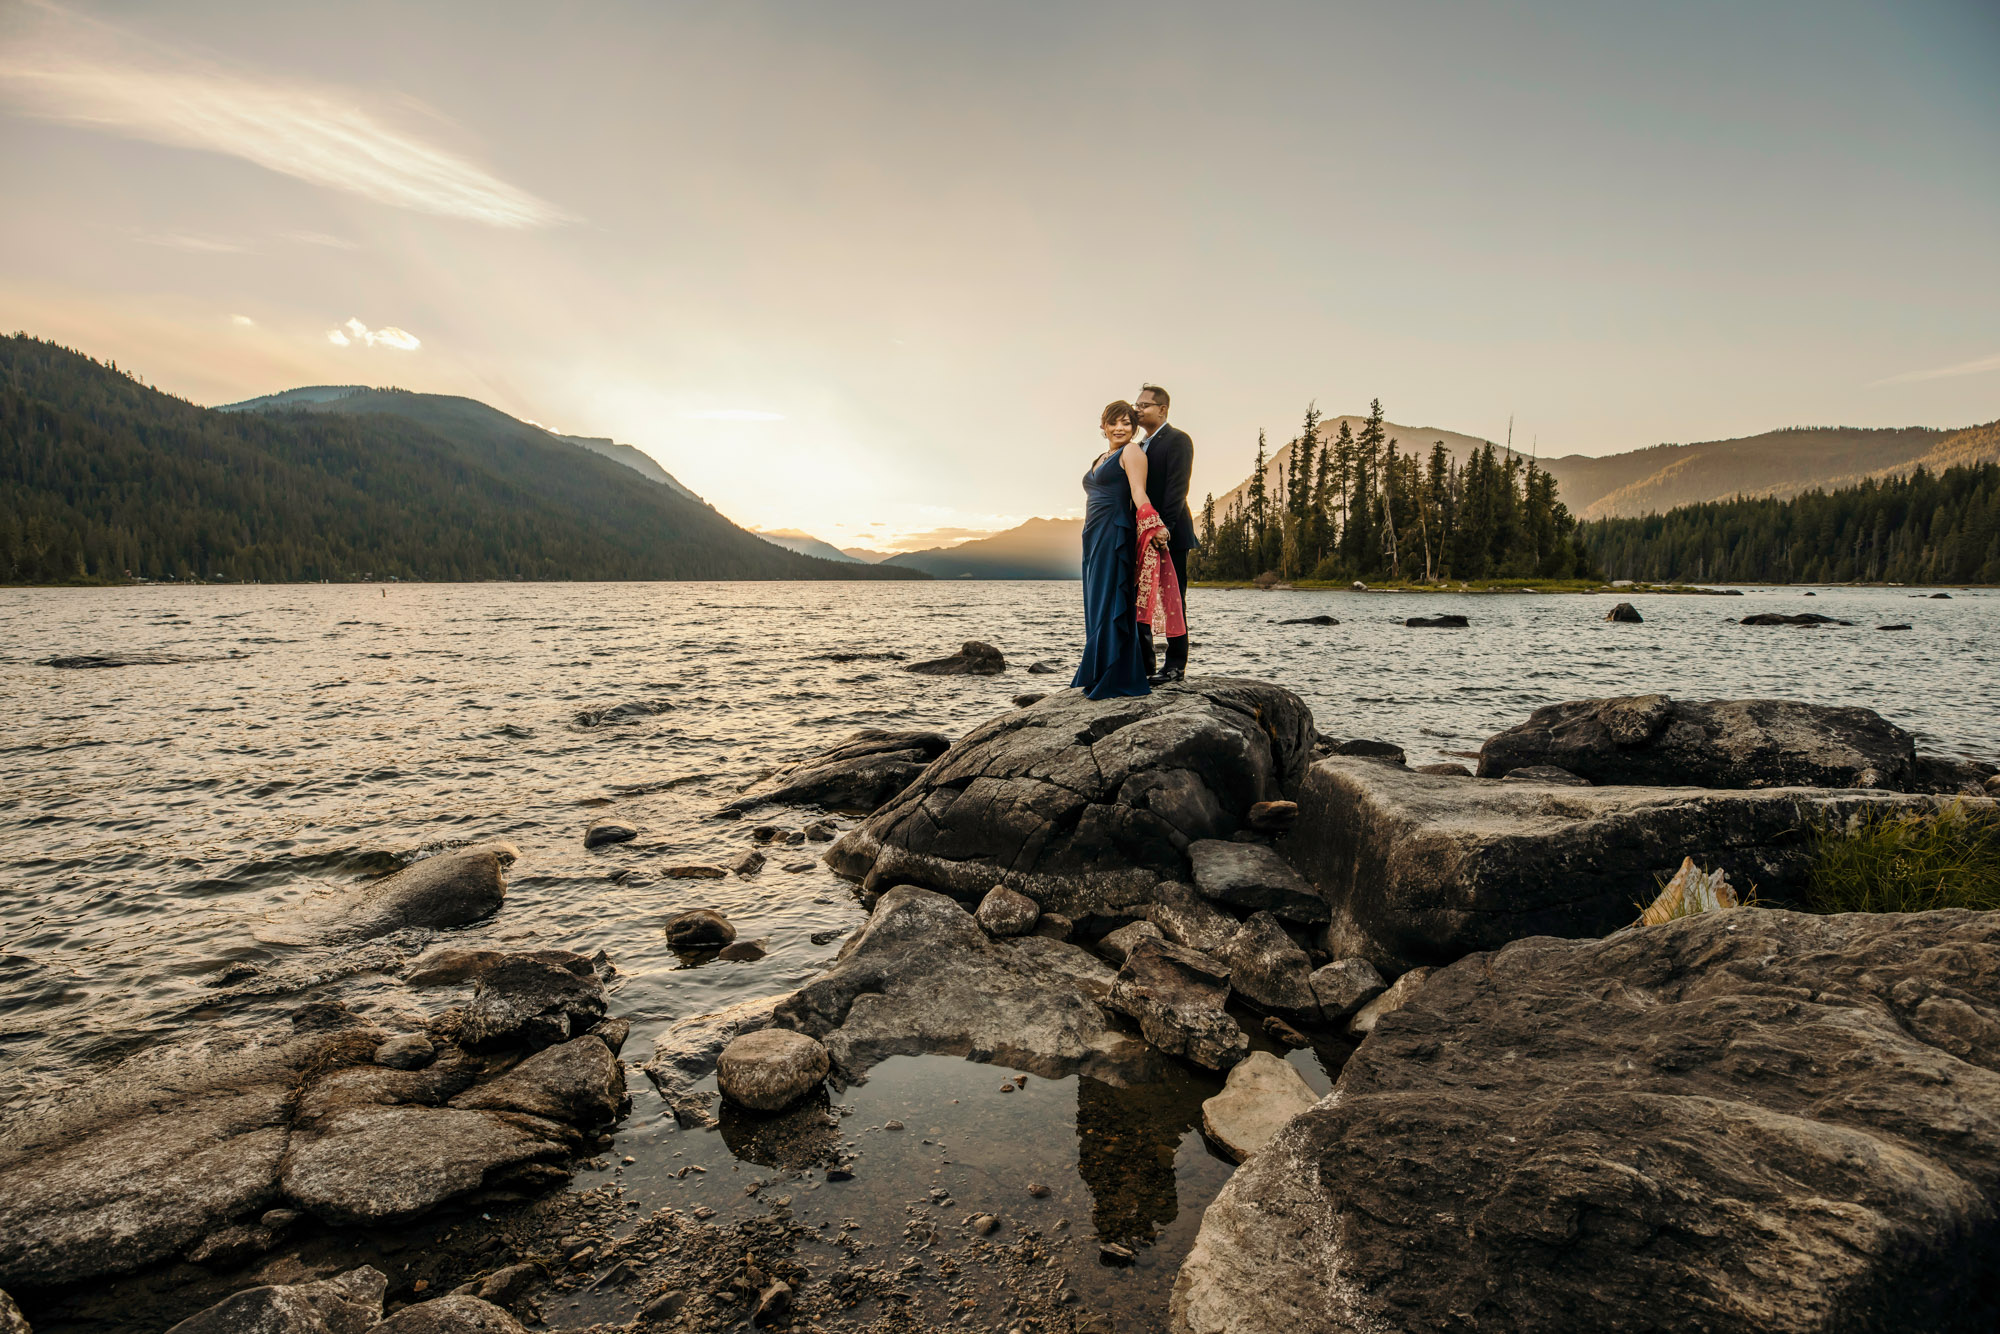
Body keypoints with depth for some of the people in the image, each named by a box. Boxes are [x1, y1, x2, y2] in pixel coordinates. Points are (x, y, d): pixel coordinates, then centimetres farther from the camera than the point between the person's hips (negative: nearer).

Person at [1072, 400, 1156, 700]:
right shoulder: (1101, 459, 23)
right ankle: (1097, 675, 15)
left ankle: (1115, 679, -7)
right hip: (1095, 537, 9)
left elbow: (1138, 492, -16)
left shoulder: (1131, 451, -3)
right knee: (1096, 605, 9)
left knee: (1109, 604, -10)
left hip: (1115, 536, -9)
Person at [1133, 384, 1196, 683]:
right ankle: (1144, 666, 17)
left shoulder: (1177, 439, -6)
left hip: (1170, 535, -8)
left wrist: (1164, 527, -23)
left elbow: (1177, 487, -16)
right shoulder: (1141, 447, 19)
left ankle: (1175, 666, 5)